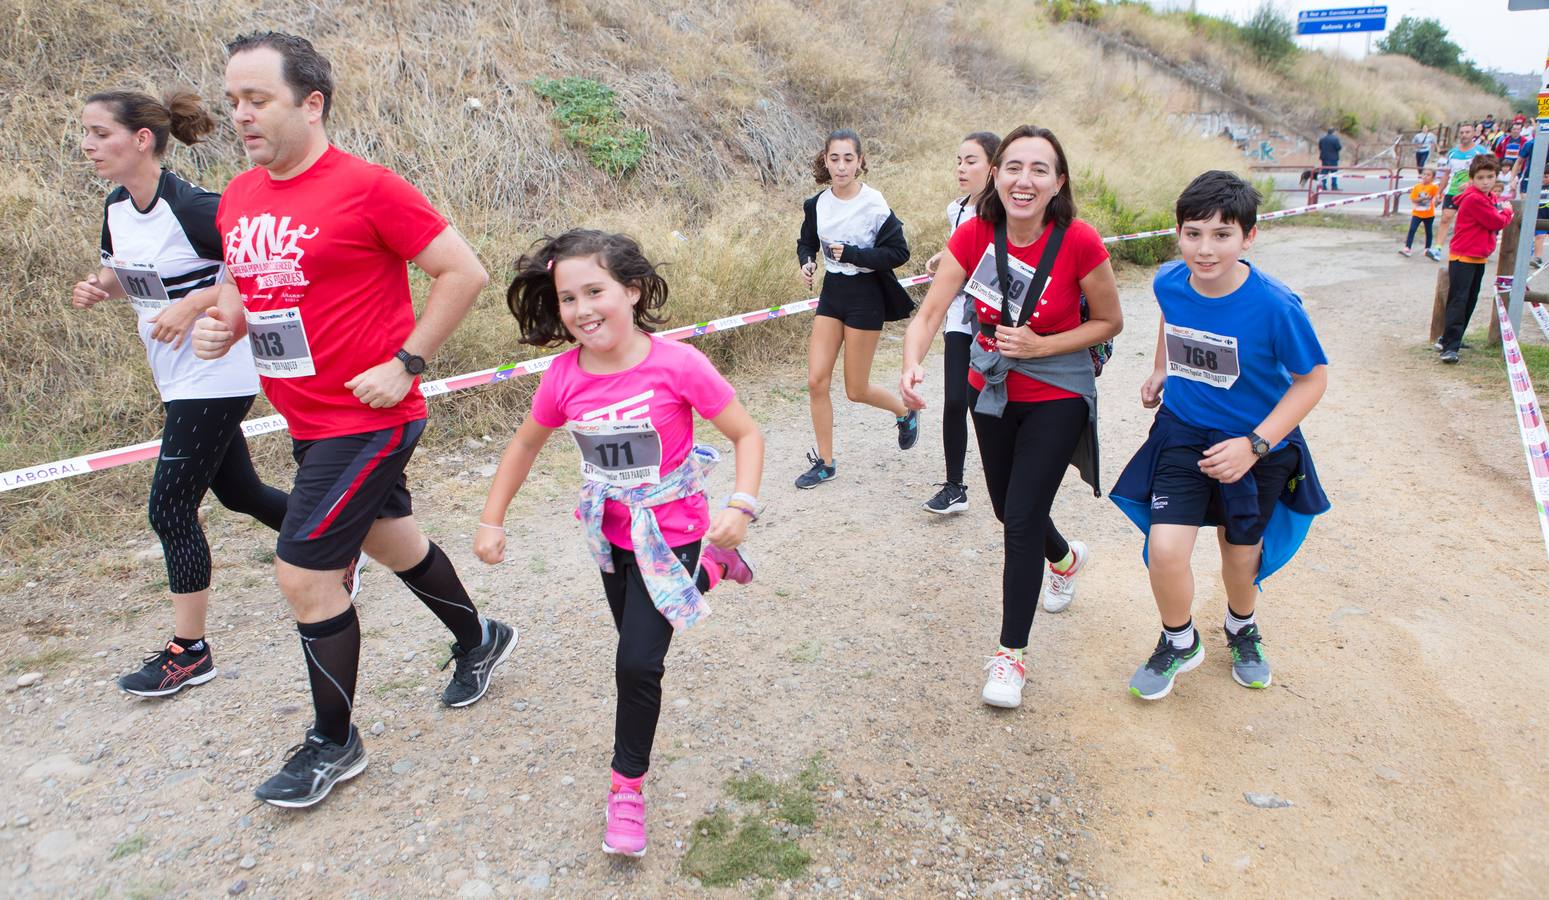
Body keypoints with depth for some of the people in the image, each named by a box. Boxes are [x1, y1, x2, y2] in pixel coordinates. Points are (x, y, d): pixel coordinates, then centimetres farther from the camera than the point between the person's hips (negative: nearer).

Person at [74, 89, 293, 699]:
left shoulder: (193, 208, -20)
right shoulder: (116, 208, 5)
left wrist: (194, 304, -24)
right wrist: (98, 287, -1)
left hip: (214, 379, -9)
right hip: (177, 379, 9)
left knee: (171, 510, -4)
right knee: (240, 494, 18)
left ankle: (189, 652, 10)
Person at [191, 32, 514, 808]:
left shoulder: (365, 187, -17)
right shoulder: (238, 198, 7)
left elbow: (463, 272, -15)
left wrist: (404, 364, -18)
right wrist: (223, 322, -1)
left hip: (368, 419, -8)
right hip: (307, 420, 8)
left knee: (304, 573, -5)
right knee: (391, 541, 22)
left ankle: (334, 745, 17)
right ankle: (479, 639, 47)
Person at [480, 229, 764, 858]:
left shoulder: (677, 365, -25)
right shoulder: (564, 376, -12)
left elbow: (747, 435, -17)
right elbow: (526, 444, 6)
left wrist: (740, 506, -32)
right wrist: (491, 520, 3)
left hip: (671, 534, -5)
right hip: (612, 534, 5)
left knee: (638, 662, -8)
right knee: (634, 648, 22)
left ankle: (628, 785, 15)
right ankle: (708, 570, 48)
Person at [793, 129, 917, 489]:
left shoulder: (874, 204, -15)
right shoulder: (817, 204, 0)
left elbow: (899, 252, -14)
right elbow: (807, 242, 16)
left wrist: (851, 253, -22)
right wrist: (806, 262, -6)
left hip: (865, 296, -5)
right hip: (831, 293, 5)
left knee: (856, 390, 3)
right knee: (816, 381, -2)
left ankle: (905, 411, 35)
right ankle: (824, 462, 12)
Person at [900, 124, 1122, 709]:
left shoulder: (1079, 243, -22)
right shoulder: (975, 235, -14)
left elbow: (1110, 321, -9)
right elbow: (930, 312, -19)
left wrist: (1041, 345, -23)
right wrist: (911, 364, -39)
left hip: (1057, 398, -4)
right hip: (993, 390, 4)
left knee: (1022, 520, -8)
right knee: (1007, 507, 21)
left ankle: (1011, 653, 11)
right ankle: (1066, 557, 57)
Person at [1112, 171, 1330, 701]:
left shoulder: (1274, 305, -26)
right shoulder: (1168, 282, -14)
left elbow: (1313, 378, -15)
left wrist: (1255, 445, -23)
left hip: (1257, 445, -2)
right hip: (1183, 433, 2)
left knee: (1241, 553, 17)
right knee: (1165, 548, -13)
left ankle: (1242, 630, 51)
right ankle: (1179, 643, 17)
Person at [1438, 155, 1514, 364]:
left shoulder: (1492, 198, 13)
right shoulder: (1474, 199, -16)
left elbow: (1498, 222, 15)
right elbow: (1496, 223, -15)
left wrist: (1503, 212, -4)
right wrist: (1507, 212, 3)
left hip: (1479, 257, 9)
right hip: (1463, 257, -9)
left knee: (1471, 300, 12)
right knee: (1458, 301, -13)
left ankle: (1452, 339, 19)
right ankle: (1449, 347, -16)